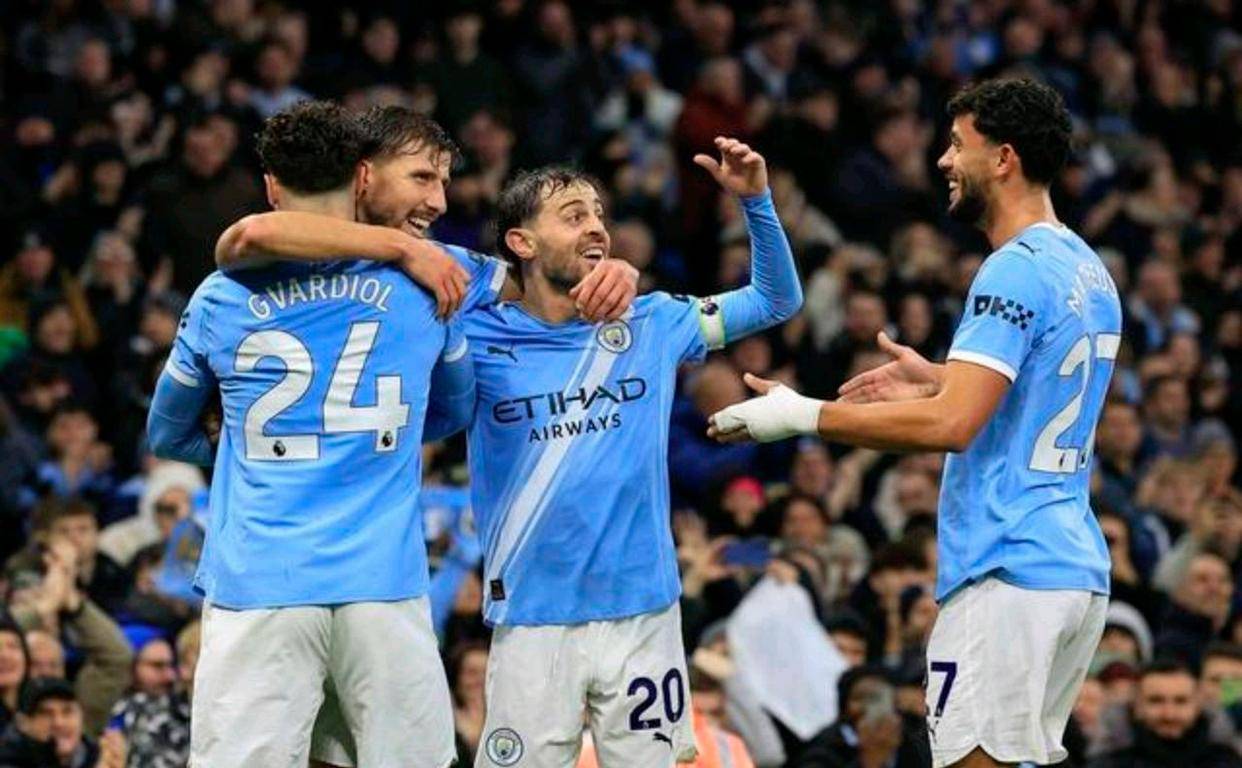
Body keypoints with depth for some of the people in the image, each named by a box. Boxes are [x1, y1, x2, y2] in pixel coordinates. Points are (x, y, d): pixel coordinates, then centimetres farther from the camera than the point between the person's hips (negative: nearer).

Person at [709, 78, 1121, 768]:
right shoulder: (1089, 270, 16)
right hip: (1080, 572, 10)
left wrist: (802, 415, -16)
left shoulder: (1015, 272, -14)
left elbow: (950, 425, -22)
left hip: (1007, 574, -10)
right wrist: (940, 379, 24)